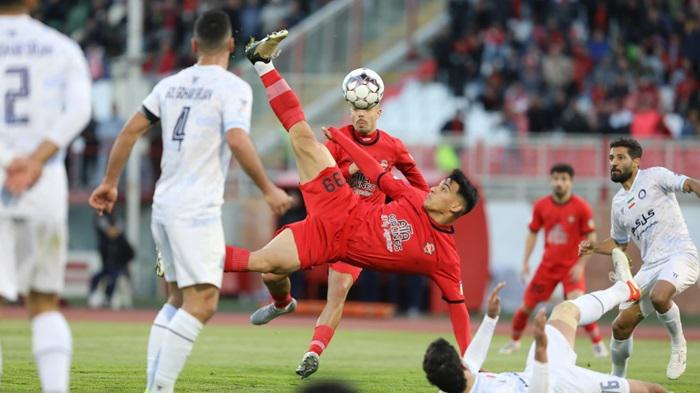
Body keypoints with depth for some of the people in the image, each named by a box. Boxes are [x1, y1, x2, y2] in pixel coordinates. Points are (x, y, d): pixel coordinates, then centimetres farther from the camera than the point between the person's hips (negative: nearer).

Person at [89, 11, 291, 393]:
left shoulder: (171, 85, 13)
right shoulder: (232, 88, -7)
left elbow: (130, 130, 13)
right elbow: (237, 140, -21)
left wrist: (110, 182, 21)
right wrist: (268, 190, -14)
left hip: (163, 205, 8)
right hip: (196, 210, -8)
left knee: (178, 300, 17)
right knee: (202, 303, -11)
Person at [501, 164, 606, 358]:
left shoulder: (581, 207, -10)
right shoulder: (541, 206, -1)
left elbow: (591, 237, -7)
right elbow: (532, 233, 9)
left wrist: (581, 265, -14)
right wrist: (525, 262, 3)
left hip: (572, 267, -4)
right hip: (548, 265, 4)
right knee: (526, 306, 3)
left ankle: (598, 343, -10)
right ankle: (514, 341, 26)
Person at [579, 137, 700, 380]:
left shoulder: (654, 176, -1)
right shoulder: (619, 203, 18)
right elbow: (619, 242, 30)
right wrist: (593, 248, 12)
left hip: (680, 254, -7)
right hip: (651, 266, 7)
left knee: (659, 296, -37)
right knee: (621, 327, 2)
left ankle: (678, 346, -10)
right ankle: (617, 379, 24)